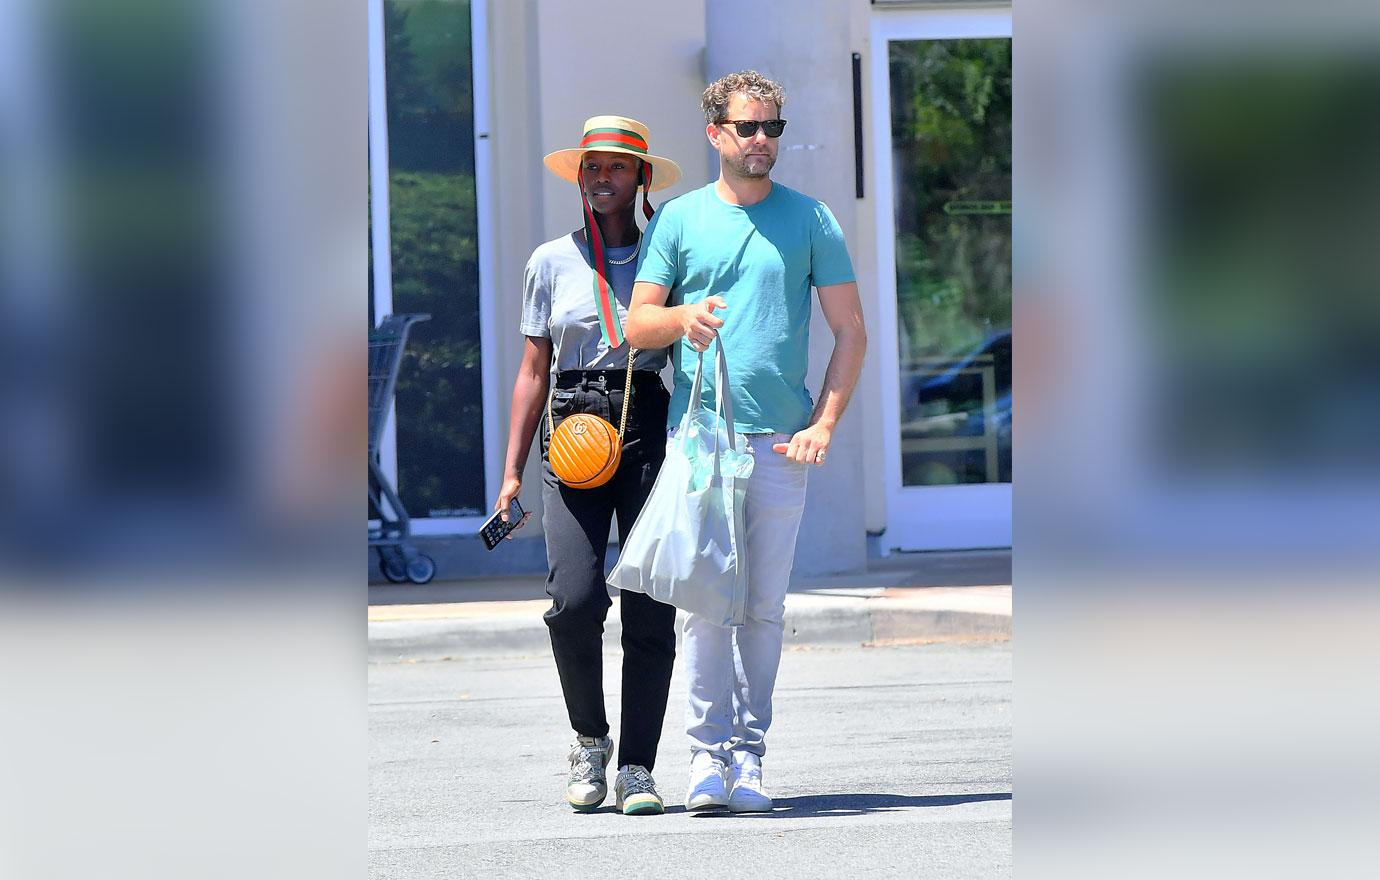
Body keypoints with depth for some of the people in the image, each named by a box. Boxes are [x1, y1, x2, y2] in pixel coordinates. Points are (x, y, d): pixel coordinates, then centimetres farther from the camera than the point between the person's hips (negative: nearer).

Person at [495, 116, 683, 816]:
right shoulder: (552, 262, 13)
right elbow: (533, 372, 13)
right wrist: (512, 472, 7)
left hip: (650, 426, 0)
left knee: (650, 610, -7)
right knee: (575, 601, -15)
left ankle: (636, 766, 0)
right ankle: (589, 740, 8)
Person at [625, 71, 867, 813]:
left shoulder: (809, 220, 9)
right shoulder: (680, 219, 10)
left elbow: (850, 330, 8)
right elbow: (637, 324, 8)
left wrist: (823, 423, -3)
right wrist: (682, 317, -15)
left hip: (779, 442, 0)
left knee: (764, 605, 1)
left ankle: (749, 753, 6)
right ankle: (709, 751, -6)